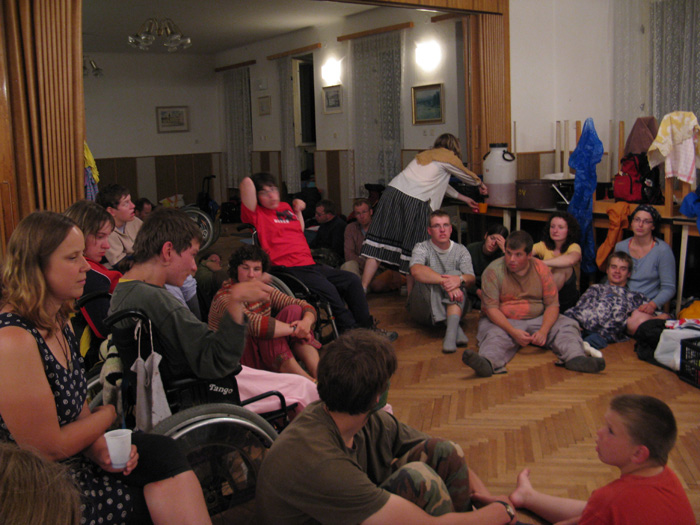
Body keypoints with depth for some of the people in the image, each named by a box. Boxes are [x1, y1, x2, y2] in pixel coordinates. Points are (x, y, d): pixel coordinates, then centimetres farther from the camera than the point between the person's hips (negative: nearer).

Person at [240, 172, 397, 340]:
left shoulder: (285, 208, 22)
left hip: (309, 264, 9)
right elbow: (247, 182, -15)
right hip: (288, 269, -9)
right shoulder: (257, 214, -2)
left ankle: (366, 327, 7)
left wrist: (298, 211, 22)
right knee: (327, 288, -29)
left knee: (352, 280, 1)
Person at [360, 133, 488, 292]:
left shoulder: (426, 154, 30)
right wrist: (480, 184, 47)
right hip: (414, 201, -6)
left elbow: (440, 182, 42)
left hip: (392, 192, 6)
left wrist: (464, 198, 50)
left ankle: (362, 289, -2)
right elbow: (467, 175, 25)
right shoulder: (448, 156, 10)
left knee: (379, 245, 2)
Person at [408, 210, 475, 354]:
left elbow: (471, 278, -9)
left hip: (454, 305, 2)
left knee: (456, 275, -24)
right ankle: (456, 328, -38)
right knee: (426, 279, -28)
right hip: (424, 308, -2)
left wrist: (460, 279, -34)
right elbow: (416, 271, -27)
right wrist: (444, 281, -40)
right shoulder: (422, 248, -2)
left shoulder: (461, 250, 8)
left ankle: (451, 331, -45)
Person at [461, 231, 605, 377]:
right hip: (503, 321, -4)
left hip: (537, 319, 4)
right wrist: (513, 331, -27)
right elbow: (491, 308, -13)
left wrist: (543, 331, -20)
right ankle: (488, 362, -65)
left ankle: (575, 358, -45)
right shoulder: (493, 271, -6)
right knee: (494, 335, -35)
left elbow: (552, 304, -1)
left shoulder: (541, 269, 2)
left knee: (568, 326, -18)